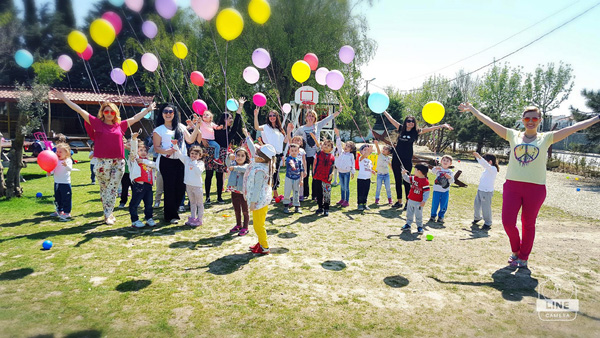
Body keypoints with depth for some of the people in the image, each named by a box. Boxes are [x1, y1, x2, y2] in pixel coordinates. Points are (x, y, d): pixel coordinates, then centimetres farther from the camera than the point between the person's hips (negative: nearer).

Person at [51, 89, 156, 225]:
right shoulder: (97, 123, 4)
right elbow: (80, 110, 2)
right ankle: (108, 215, 13)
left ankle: (108, 214, 10)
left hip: (119, 162, 2)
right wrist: (64, 98, 0)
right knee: (104, 189, 6)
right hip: (103, 162, -2)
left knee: (113, 189, 3)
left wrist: (148, 109, 28)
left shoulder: (120, 125, 11)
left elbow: (136, 117, 21)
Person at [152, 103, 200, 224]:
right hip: (167, 162, -4)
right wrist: (166, 151, -21)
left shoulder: (181, 127, 14)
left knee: (181, 188, 4)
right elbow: (156, 148, -2)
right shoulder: (159, 130, 2)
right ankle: (170, 215, 12)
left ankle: (170, 210, 24)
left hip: (181, 161, 4)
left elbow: (190, 140, 11)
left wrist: (197, 127, 5)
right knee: (170, 188, -2)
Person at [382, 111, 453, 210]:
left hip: (407, 160, -3)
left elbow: (430, 128, -4)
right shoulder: (401, 129, 6)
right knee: (398, 181, 9)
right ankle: (399, 201, 19)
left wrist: (443, 126, -11)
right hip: (396, 158, 3)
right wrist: (383, 111, 15)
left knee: (406, 181, -1)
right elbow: (391, 119, 12)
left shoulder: (416, 132, 1)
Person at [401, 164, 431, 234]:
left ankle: (419, 227, 18)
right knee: (409, 214, 15)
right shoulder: (413, 178, 4)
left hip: (418, 202, -7)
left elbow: (426, 192, -16)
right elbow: (407, 178, 17)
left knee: (418, 215, 3)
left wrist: (424, 201, -20)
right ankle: (408, 225, 27)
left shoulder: (425, 181, -17)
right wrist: (404, 174, -1)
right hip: (411, 200, 7)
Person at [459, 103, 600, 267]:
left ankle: (523, 257, 27)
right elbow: (490, 122, 7)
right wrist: (472, 109, 8)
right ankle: (515, 250, 26)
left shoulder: (546, 138, 6)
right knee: (508, 222, -2)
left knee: (528, 224, 9)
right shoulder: (513, 135, 7)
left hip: (535, 188, -1)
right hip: (512, 185, 1)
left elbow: (575, 127, 4)